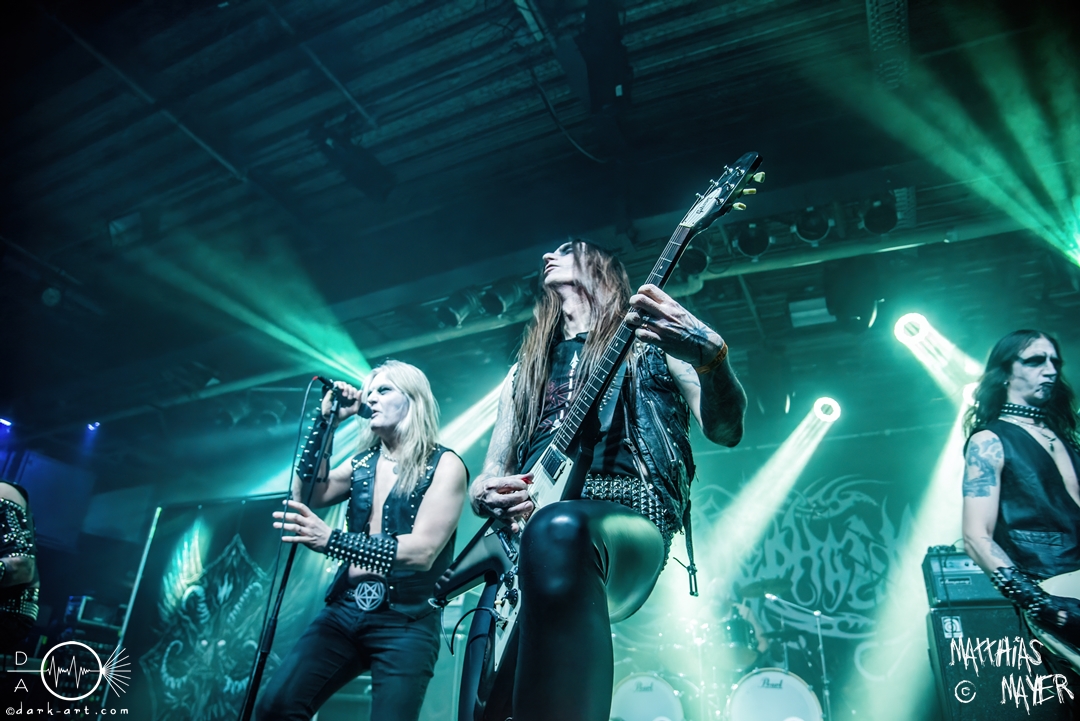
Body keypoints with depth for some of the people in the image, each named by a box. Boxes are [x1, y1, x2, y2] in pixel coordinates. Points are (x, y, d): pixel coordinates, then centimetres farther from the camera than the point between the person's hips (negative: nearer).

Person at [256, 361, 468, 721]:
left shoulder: (444, 465, -7)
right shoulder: (364, 463, 13)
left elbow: (422, 551, -19)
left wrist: (331, 540, -28)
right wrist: (326, 423, -1)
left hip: (405, 621, -4)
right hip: (345, 610, 5)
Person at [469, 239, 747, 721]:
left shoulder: (649, 338, 15)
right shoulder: (524, 370, 27)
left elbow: (725, 429, 1)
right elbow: (487, 478, 25)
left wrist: (711, 355, -21)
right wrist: (484, 496, -1)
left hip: (630, 517, -4)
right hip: (522, 536, 5)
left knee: (557, 530, -40)